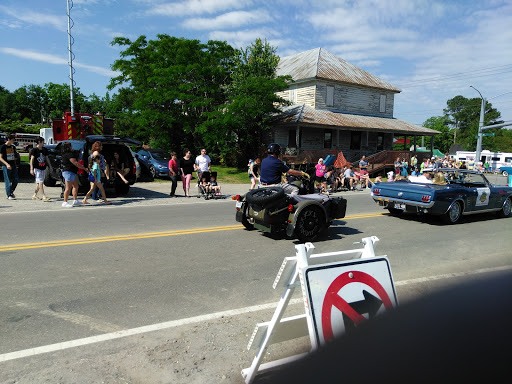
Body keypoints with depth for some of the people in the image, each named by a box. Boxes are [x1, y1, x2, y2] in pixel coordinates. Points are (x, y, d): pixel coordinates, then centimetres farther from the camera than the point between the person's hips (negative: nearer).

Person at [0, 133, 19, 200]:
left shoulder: (13, 147, 11)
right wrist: (7, 164, -20)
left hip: (13, 165, 6)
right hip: (6, 166, -6)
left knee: (16, 179, 3)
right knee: (8, 181, -2)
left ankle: (11, 192, 23)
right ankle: (9, 195, 5)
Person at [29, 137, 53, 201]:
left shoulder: (44, 149, 12)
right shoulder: (34, 149, -7)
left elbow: (47, 158, 20)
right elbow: (32, 159, -8)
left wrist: (50, 166, 18)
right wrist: (31, 169, -13)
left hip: (43, 168, 7)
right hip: (37, 168, -7)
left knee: (39, 183, 11)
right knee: (40, 182, -10)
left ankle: (34, 195, 21)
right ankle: (43, 196, -13)